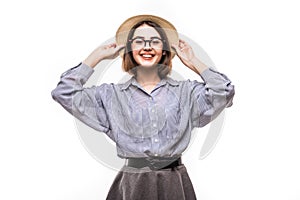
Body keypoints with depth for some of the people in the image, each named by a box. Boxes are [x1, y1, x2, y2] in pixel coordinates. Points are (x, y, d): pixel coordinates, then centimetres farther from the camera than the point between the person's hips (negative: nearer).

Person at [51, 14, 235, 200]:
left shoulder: (186, 91, 4)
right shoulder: (112, 95, 4)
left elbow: (225, 91, -9)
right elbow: (64, 94, -2)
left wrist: (194, 62, 1)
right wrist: (97, 56, 3)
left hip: (176, 184, 0)